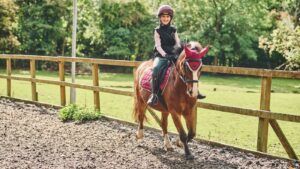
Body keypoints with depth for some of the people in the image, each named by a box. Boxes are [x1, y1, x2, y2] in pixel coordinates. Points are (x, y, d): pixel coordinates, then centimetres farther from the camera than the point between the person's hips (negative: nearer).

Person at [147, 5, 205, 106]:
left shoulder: (173, 30, 12)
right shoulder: (158, 31, 2)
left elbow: (177, 43, 10)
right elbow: (158, 46, -6)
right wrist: (165, 54, -22)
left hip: (172, 55, 4)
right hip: (160, 55, -4)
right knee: (156, 68, -36)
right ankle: (154, 94, -34)